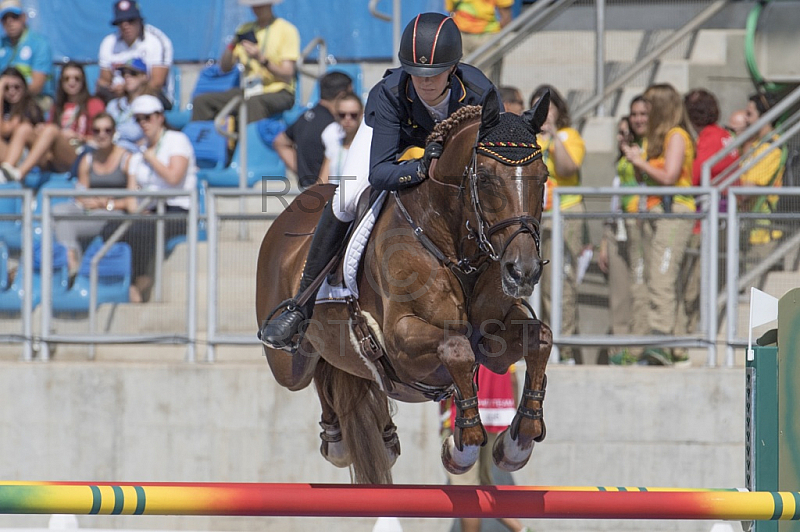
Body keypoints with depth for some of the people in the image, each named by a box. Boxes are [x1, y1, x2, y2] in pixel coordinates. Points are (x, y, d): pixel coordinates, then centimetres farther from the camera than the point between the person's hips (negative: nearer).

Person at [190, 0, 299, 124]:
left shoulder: (287, 30, 0)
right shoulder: (246, 29, 15)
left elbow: (287, 75, -9)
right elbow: (224, 67, 10)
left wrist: (262, 59, -23)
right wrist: (232, 45, -9)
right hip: (249, 90, 6)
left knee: (252, 102, -41)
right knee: (202, 101, -15)